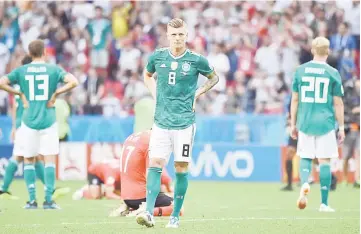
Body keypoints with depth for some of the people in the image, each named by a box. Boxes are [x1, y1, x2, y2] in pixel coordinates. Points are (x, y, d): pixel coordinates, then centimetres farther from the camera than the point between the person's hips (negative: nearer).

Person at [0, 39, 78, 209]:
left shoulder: (21, 71, 3)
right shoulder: (53, 69, -1)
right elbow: (73, 82, -14)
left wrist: (19, 93, 1)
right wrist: (56, 93, -5)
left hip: (28, 121, 1)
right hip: (48, 122, -1)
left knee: (28, 160, 11)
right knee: (49, 160, 2)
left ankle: (32, 200, 6)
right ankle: (48, 200, -4)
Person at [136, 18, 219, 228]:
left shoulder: (196, 60, -3)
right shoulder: (157, 57, 3)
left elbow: (214, 78, 15)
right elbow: (148, 75, 25)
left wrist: (197, 94, 3)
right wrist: (155, 94, 10)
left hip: (185, 122, -2)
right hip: (161, 122, 2)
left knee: (181, 168, 1)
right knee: (155, 165, -9)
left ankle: (176, 216, 11)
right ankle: (149, 213, -15)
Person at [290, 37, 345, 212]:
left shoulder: (300, 70, 3)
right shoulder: (332, 73, -3)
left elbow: (295, 99, 6)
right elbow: (338, 103, -2)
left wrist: (293, 124, 13)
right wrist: (341, 127, 6)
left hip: (305, 122, 2)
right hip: (326, 122, -2)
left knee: (305, 157, 14)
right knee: (324, 161, 3)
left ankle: (304, 183, -16)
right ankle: (324, 203, 4)